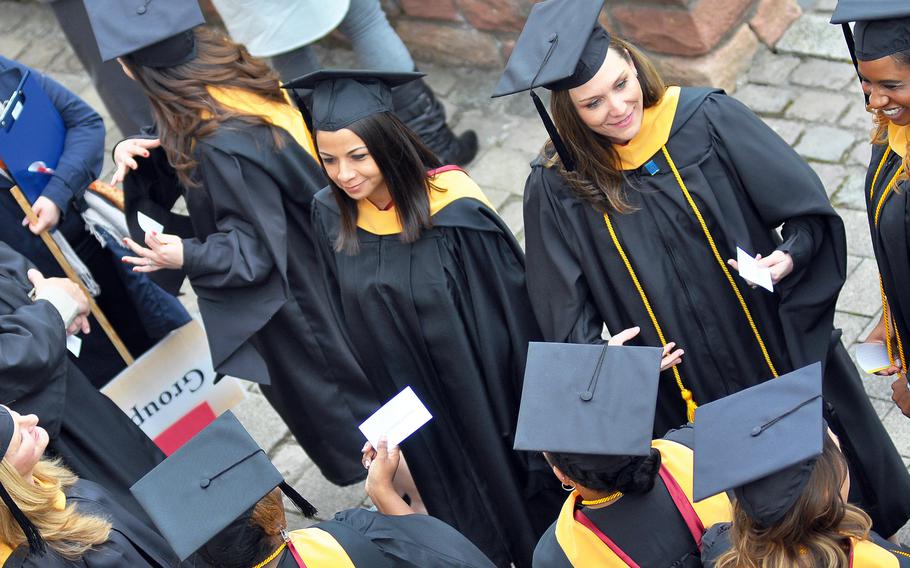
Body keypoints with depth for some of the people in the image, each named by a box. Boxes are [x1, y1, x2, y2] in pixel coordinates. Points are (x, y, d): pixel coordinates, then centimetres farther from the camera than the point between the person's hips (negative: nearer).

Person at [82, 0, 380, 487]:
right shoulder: (230, 74, -9)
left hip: (290, 298, -10)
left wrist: (191, 257, -40)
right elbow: (179, 162, 5)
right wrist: (134, 151, -15)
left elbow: (257, 246, -27)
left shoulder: (221, 146, -37)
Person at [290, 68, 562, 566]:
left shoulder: (454, 208, -26)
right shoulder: (332, 216, -10)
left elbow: (509, 313, -17)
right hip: (414, 406, 4)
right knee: (463, 513, 23)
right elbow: (349, 319, 4)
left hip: (482, 392, -4)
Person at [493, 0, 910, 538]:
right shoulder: (558, 187, -13)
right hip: (685, 388, 0)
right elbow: (568, 315, -4)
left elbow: (809, 210, -10)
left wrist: (789, 255, -29)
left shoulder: (706, 119, -15)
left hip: (781, 347, 0)